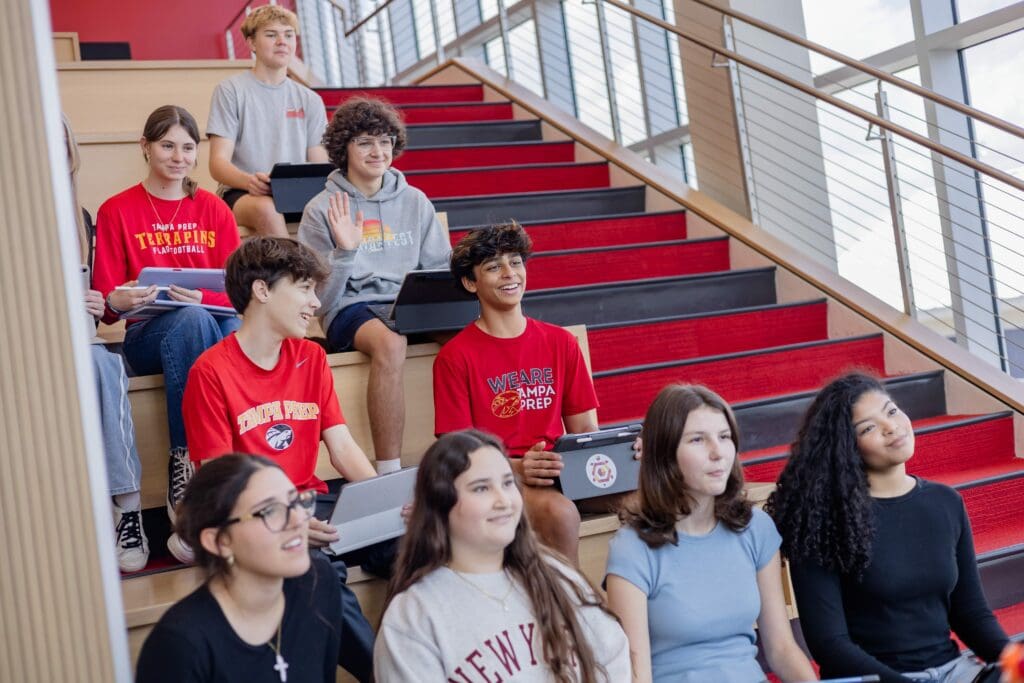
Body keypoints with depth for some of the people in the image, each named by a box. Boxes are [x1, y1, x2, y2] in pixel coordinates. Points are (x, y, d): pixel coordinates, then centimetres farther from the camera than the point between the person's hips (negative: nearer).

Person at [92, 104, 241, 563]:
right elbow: (106, 303, 2)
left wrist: (201, 296, -16)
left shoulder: (213, 210, 15)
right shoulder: (116, 211, 7)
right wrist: (120, 301, -23)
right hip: (148, 334, -2)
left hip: (218, 322, 2)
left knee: (242, 331, -35)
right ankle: (188, 463, -35)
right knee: (192, 319, -38)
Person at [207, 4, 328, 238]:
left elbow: (320, 165, 11)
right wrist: (249, 181, -26)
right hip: (241, 193, -3)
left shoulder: (309, 100, 17)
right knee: (266, 208, -38)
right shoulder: (231, 91, 5)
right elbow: (218, 164, -3)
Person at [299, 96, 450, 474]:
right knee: (389, 342, -40)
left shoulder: (415, 202, 16)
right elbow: (320, 298, 0)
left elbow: (442, 269, 18)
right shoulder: (322, 210, 5)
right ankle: (388, 473, -35)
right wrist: (345, 251, -15)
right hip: (352, 308, -3)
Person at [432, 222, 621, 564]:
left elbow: (585, 430, 14)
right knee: (558, 511, -35)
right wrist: (516, 468, -23)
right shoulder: (455, 356, -1)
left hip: (560, 471, 4)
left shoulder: (561, 343, 13)